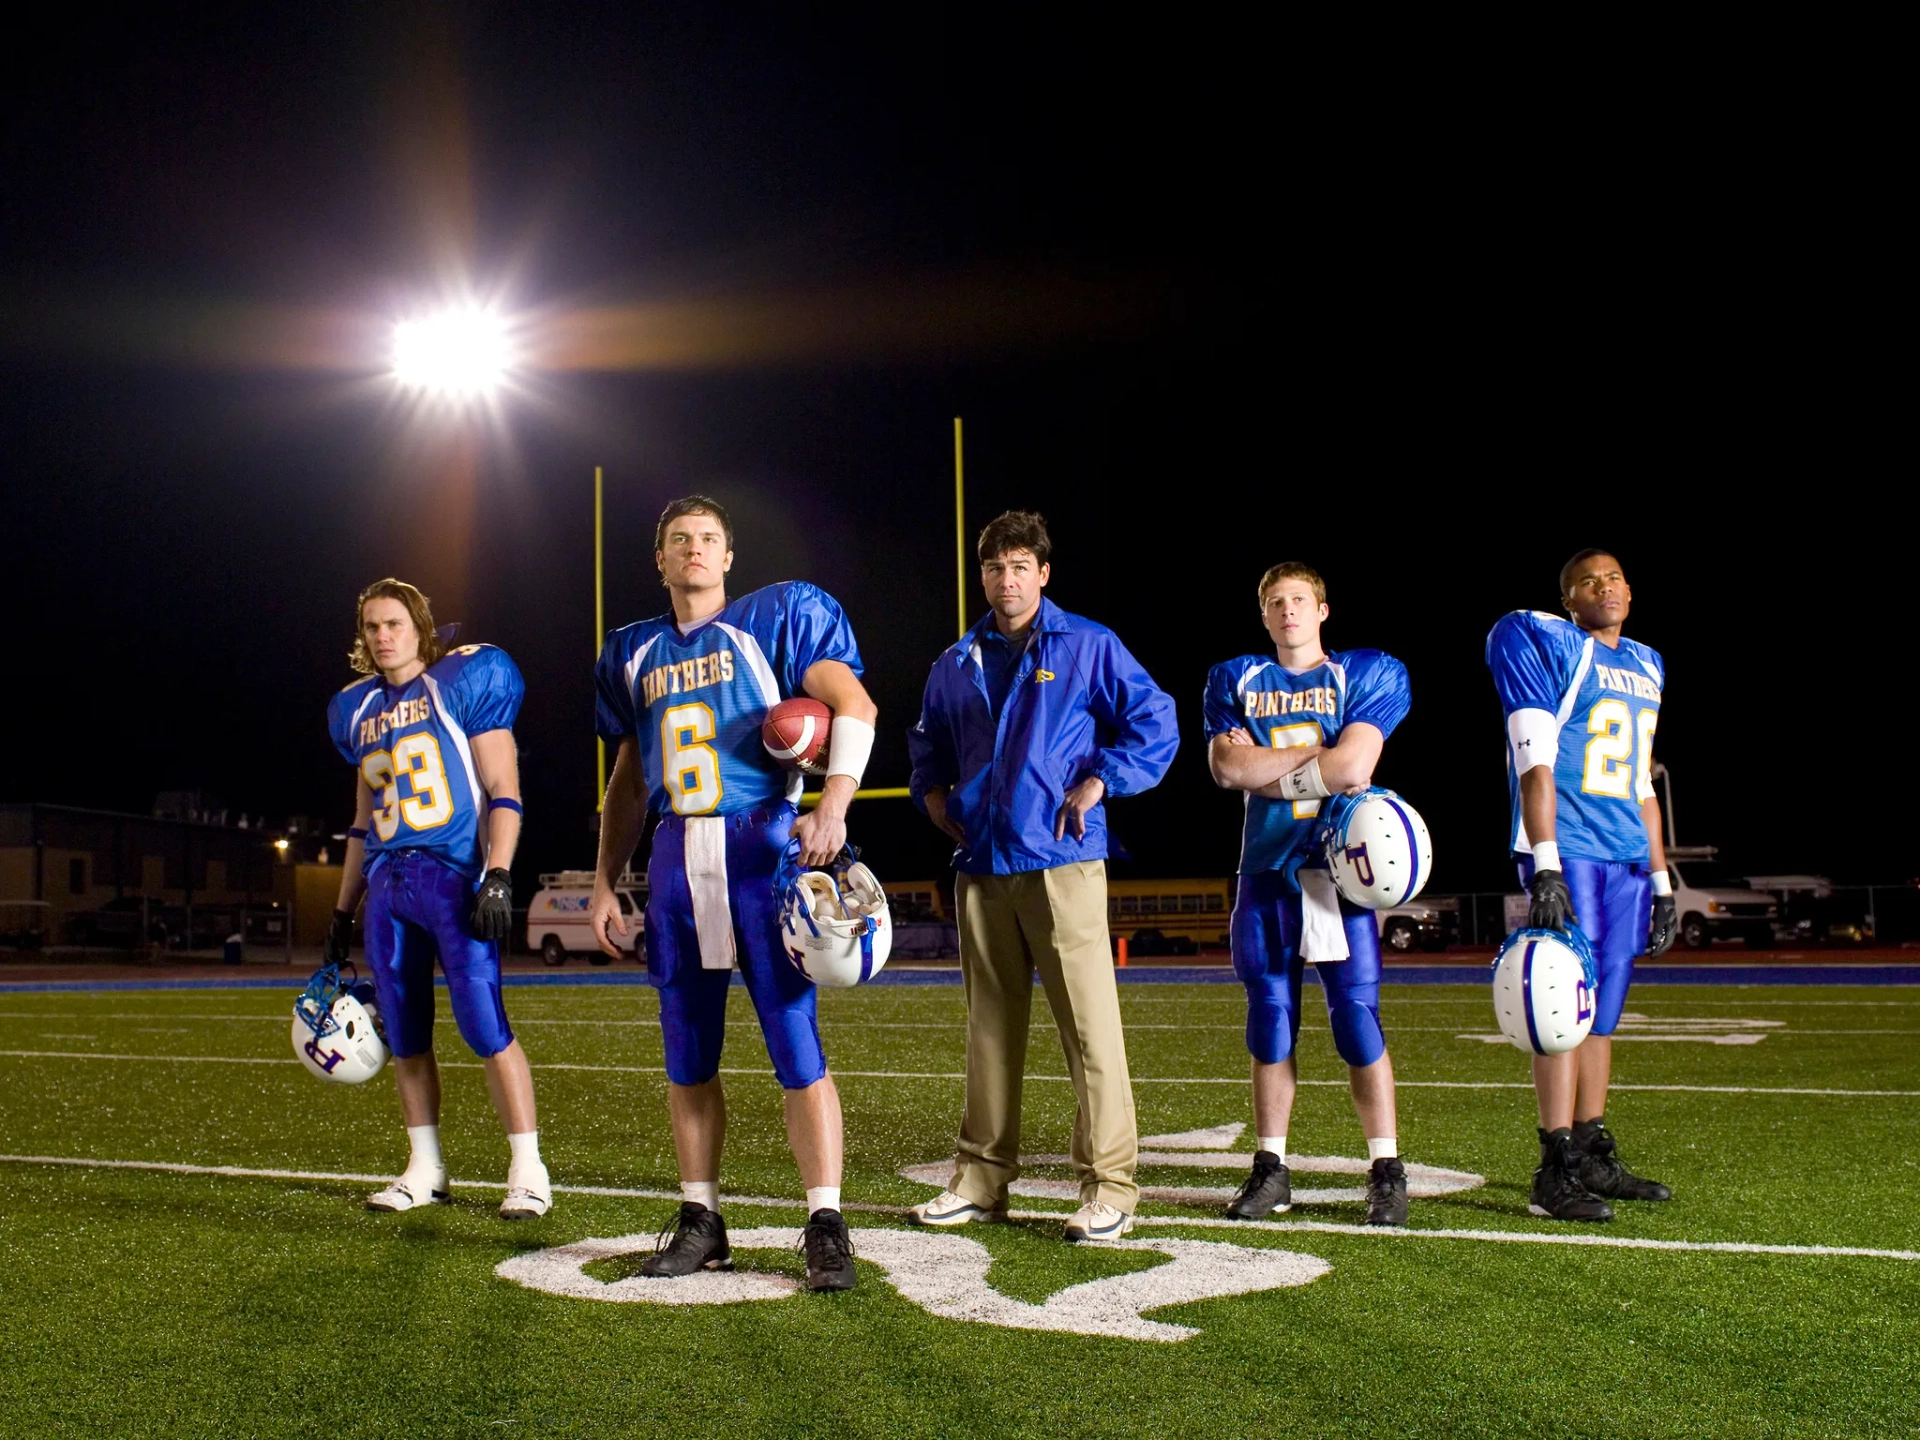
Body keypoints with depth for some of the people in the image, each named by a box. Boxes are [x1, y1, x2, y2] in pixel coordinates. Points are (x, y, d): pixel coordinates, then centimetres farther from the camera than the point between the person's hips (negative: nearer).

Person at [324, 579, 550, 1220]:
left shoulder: (464, 682, -1)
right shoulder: (359, 710, 18)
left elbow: (503, 790, -5)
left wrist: (497, 876, -16)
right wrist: (342, 912, 23)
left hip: (454, 875, -6)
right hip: (387, 883, 6)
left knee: (485, 1026, -12)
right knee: (405, 1038, 8)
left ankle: (528, 1170, -5)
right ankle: (425, 1170, 19)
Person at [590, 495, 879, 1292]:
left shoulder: (776, 619, 1)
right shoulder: (634, 653, 17)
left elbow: (854, 706, -8)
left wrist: (833, 808, -21)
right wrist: (605, 881, 19)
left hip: (762, 847, -5)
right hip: (676, 858, 5)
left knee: (796, 1045, -6)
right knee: (688, 1055, 9)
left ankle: (826, 1227, 0)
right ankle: (701, 1222, 19)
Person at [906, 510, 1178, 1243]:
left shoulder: (1088, 646, 1)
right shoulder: (957, 664, 15)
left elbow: (1155, 725, -1)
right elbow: (928, 741, 30)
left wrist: (1095, 785, -8)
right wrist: (934, 795, 13)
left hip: (1061, 860, -5)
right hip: (981, 865, 5)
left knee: (1089, 1023, -7)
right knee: (990, 1025, 11)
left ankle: (1108, 1187, -2)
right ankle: (981, 1179, 18)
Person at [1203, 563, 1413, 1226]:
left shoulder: (1366, 675, 5)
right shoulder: (1234, 681, 12)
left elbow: (1353, 766, -11)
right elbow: (1227, 767, -4)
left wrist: (1266, 766, -5)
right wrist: (1320, 754, -5)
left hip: (1341, 864, -3)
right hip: (1267, 871, 3)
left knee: (1357, 1014, -5)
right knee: (1270, 1017, 5)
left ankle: (1386, 1171, 2)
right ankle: (1270, 1169, 13)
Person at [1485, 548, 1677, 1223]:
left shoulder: (1646, 666, 19)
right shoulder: (1542, 643, -4)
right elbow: (1536, 765, -12)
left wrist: (1660, 879, 18)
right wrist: (1546, 868, -20)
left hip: (1626, 861, 7)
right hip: (1566, 853, -7)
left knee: (1602, 1014, 9)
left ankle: (1594, 1159, 16)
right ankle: (1556, 1173, -7)